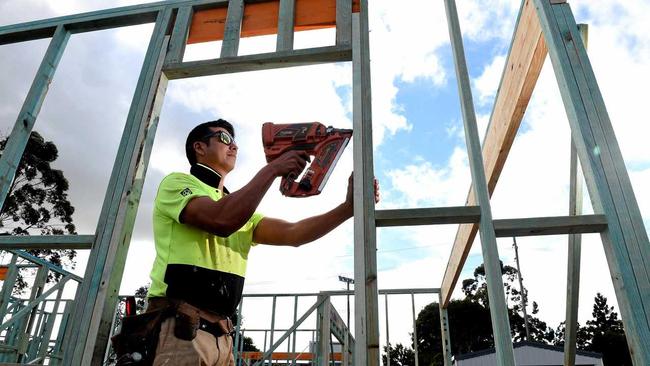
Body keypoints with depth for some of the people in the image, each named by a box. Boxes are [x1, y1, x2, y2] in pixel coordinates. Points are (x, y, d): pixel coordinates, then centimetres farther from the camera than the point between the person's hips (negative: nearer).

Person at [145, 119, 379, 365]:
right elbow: (221, 220, -20)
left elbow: (292, 234, 6)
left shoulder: (241, 212, 22)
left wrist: (349, 207, -4)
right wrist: (272, 169, -17)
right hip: (179, 329, -7)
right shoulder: (176, 182, 1)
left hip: (221, 335, 7)